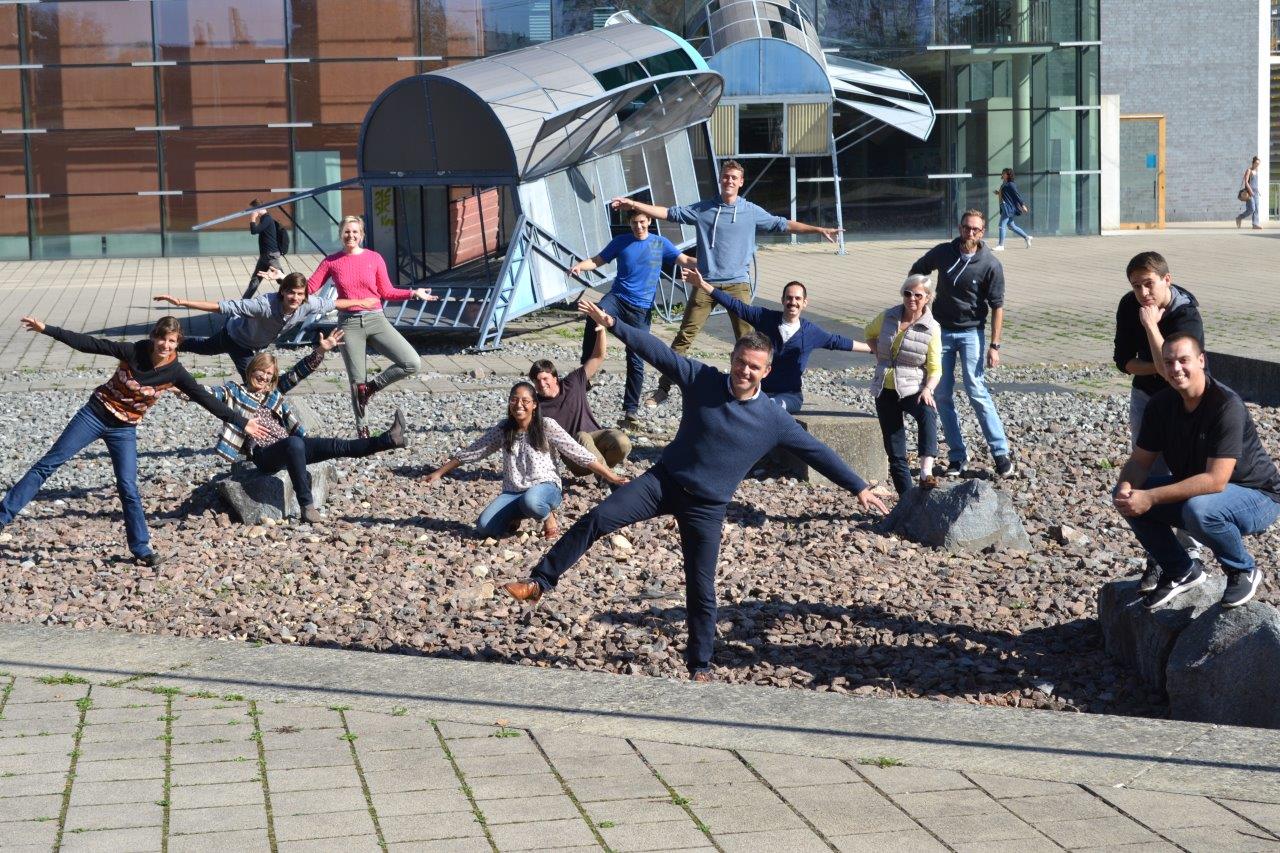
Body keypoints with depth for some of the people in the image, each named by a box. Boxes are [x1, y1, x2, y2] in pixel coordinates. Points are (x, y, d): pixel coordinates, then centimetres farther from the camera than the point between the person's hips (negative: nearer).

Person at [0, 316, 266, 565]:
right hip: (95, 414, -1)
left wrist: (242, 423, -9)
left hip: (124, 429, 1)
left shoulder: (175, 372, -11)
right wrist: (46, 329, -16)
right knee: (49, 463, -2)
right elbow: (90, 344, -14)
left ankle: (141, 546, 8)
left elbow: (205, 399, -8)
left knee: (128, 487, -6)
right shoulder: (134, 352, -16)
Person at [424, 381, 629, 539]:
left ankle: (548, 516, -5)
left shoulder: (546, 426, -5)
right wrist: (439, 473, 15)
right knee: (484, 527, -22)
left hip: (545, 486, -4)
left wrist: (611, 477, -13)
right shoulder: (503, 429, 6)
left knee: (530, 500, -41)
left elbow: (578, 453, -8)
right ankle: (517, 515, 10)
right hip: (513, 492, 4)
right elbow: (472, 452, 14)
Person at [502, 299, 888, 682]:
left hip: (707, 507, -1)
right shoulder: (702, 380, -6)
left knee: (701, 588, 2)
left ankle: (700, 664, 18)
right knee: (597, 519, -16)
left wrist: (859, 487, 3)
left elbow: (816, 451, 0)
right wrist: (612, 324, -16)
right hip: (664, 481, 1)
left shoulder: (773, 419, -7)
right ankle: (540, 582, -9)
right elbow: (657, 350, -9)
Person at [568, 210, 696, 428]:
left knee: (636, 361, -3)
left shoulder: (660, 243, 8)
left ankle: (631, 410, 7)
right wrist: (580, 266, -7)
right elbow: (597, 261, 13)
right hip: (617, 298, 0)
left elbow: (685, 260, 1)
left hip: (641, 309, 0)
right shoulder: (621, 242, 9)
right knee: (594, 319, -35)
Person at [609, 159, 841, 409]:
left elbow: (783, 225, 8)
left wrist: (819, 230, 3)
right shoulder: (703, 209, 7)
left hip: (737, 284, 0)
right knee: (684, 336, -2)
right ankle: (663, 389, 2)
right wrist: (634, 205, 2)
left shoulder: (752, 212, 7)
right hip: (706, 283, 0)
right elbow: (669, 213, 8)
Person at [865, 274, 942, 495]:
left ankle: (926, 474, -49)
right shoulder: (888, 317, 2)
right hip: (886, 391, 4)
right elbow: (870, 333, 24)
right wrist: (880, 355, 8)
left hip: (913, 390, -4)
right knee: (895, 453, 5)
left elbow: (935, 369, -10)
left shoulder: (931, 328, -8)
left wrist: (928, 389, -28)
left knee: (928, 414, -38)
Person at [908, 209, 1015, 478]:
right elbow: (914, 272, 18)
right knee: (942, 395, 3)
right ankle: (957, 456, 11)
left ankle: (1002, 453, -8)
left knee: (977, 392, -14)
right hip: (941, 331, 4)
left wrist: (994, 345, -14)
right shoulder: (942, 253, -2)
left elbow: (997, 306, -9)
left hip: (971, 332, -4)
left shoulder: (990, 265, -11)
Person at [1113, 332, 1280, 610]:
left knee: (1198, 509, -38)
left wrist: (1151, 498, -35)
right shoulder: (1161, 404, -6)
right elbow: (1139, 461, -1)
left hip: (1256, 496, -7)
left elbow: (1216, 480, -33)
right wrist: (1126, 489, -26)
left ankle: (1243, 570, -8)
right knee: (1127, 495, -10)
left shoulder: (1226, 406, -28)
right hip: (1193, 491, 7)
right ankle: (1180, 570, 7)